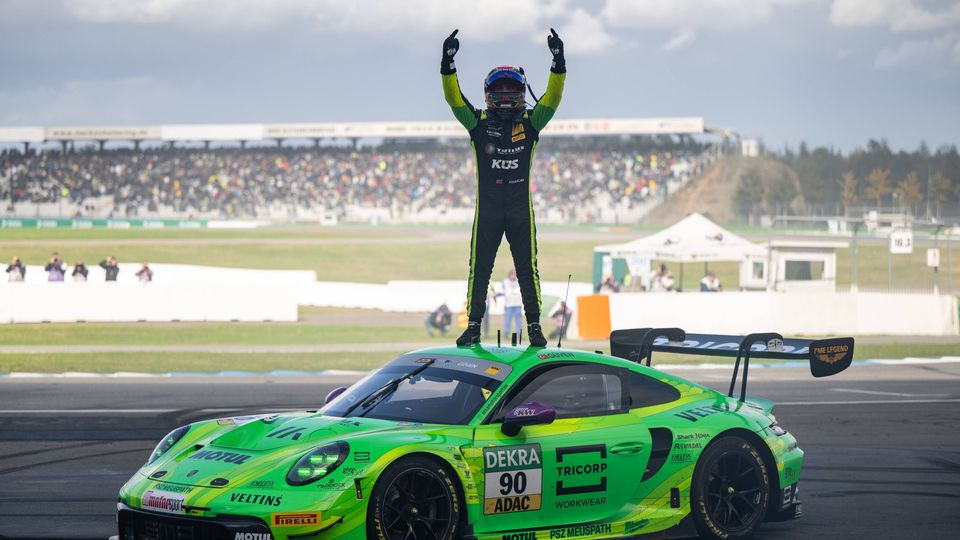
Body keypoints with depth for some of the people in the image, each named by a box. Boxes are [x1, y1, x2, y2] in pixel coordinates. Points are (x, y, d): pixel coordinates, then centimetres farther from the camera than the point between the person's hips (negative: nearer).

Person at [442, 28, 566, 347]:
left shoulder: (530, 123, 5)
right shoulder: (479, 123, 3)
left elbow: (552, 97, -6)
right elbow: (454, 98, -8)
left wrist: (559, 64, -20)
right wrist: (447, 65, -23)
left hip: (520, 208, 0)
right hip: (486, 208, 0)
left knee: (527, 267, 2)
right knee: (479, 268, 4)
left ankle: (534, 326, 8)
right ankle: (473, 325, 11)